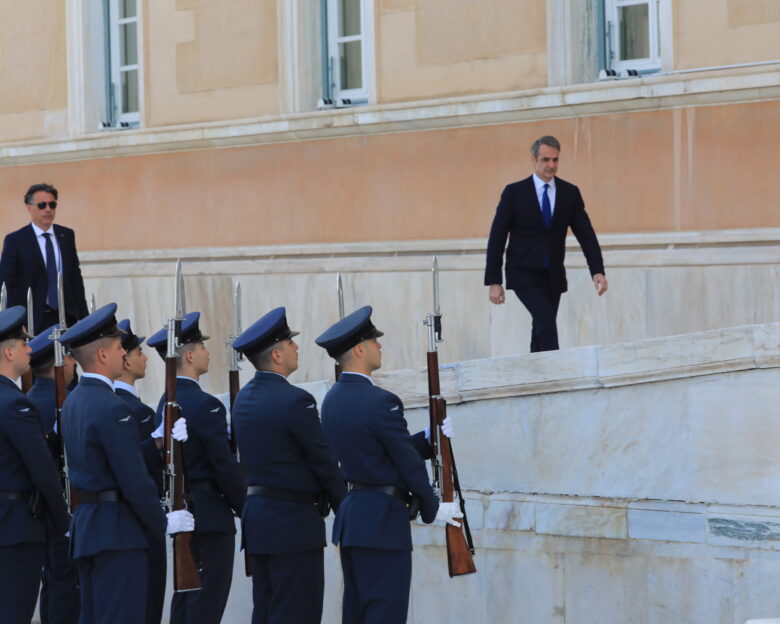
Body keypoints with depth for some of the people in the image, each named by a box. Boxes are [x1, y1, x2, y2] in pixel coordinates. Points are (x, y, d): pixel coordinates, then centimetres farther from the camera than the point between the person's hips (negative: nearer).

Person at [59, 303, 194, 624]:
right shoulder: (112, 408, -18)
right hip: (116, 531, -10)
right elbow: (133, 478, -19)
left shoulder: (73, 402, 12)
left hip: (85, 526, 10)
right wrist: (162, 523, -6)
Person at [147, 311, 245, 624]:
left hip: (181, 511, 9)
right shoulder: (205, 405, -17)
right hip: (211, 515, -9)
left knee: (185, 596, 13)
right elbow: (226, 465, -18)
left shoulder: (166, 403, 11)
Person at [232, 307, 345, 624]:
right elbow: (324, 462, -12)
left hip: (257, 513, 9)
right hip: (293, 523, -9)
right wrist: (345, 510, 0)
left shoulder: (244, 398, 9)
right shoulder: (295, 401, -17)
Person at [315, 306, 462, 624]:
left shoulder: (332, 400, 10)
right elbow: (408, 462, -11)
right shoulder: (381, 402, -17)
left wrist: (429, 438, 12)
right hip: (382, 522, -9)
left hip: (349, 518, 9)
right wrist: (432, 509, 0)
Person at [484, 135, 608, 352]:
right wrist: (494, 282, -10)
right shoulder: (515, 192, -5)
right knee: (547, 321, -21)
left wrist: (597, 271, -14)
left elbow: (586, 235, 0)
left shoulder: (570, 193, 4)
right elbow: (497, 238, -5)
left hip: (553, 276, 4)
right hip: (524, 275, -4)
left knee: (541, 331, 9)